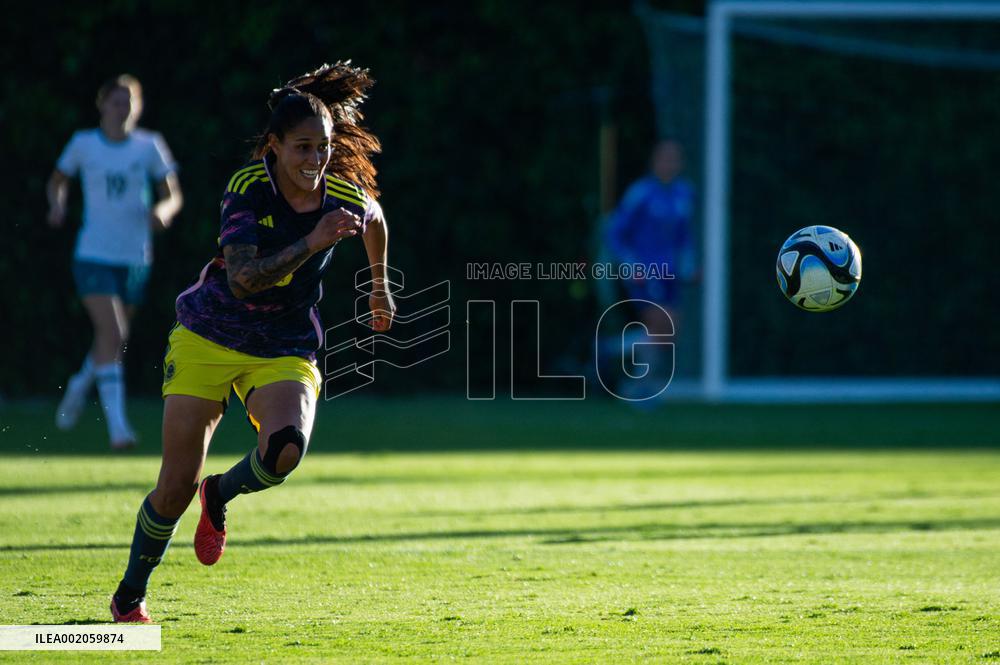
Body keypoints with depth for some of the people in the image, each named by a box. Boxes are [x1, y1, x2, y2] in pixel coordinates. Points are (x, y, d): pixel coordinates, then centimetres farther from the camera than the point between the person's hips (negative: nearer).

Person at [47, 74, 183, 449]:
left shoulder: (149, 146, 0)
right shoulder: (83, 144, 0)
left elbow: (173, 195, 4)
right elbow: (58, 181, 15)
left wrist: (163, 211, -19)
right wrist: (57, 205, -7)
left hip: (135, 259, 2)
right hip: (93, 255, -2)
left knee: (116, 339, 13)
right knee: (111, 331, -18)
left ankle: (80, 386, 45)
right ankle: (117, 426, -19)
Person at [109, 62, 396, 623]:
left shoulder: (349, 193, -8)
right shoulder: (248, 188, -16)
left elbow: (375, 221, 19)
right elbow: (242, 278, -29)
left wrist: (381, 286, 31)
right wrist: (310, 244, -38)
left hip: (285, 353, 2)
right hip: (209, 339, -2)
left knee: (286, 448, -30)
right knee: (176, 486, -4)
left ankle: (221, 495, 5)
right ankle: (130, 597, 21)